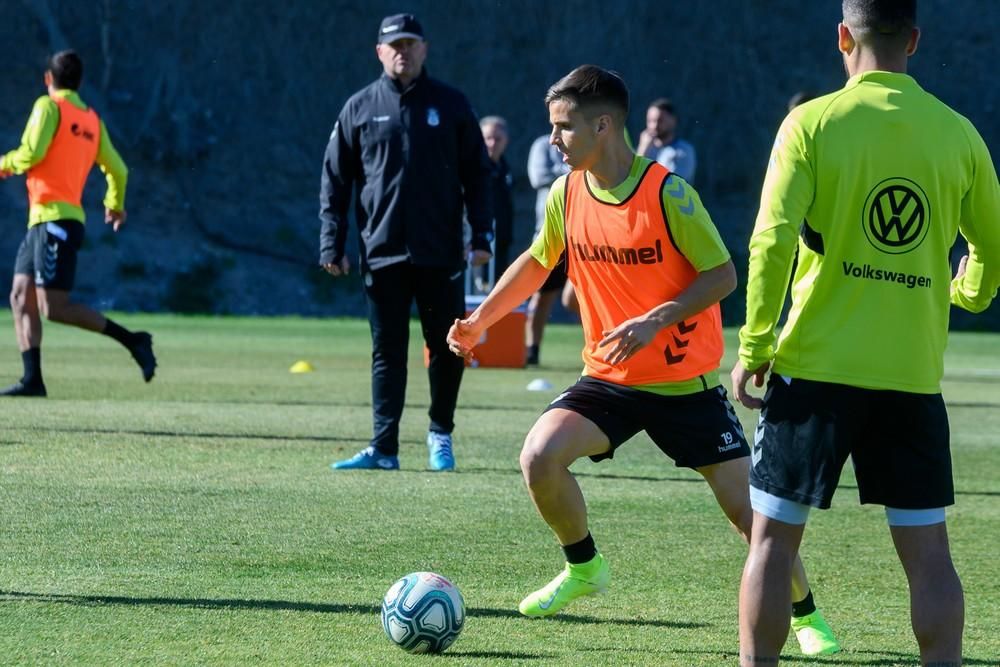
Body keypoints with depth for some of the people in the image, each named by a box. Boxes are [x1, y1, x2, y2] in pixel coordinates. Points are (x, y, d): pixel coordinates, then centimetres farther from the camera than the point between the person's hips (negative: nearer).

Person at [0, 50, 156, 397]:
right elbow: (117, 169, 20)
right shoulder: (92, 120, 16)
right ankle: (32, 379, 0)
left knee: (54, 307, -12)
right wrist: (115, 204, 38)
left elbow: (31, 153, -16)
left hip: (53, 218, -9)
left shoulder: (49, 106, -6)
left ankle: (131, 340, -13)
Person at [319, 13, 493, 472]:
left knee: (447, 348, 3)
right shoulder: (360, 108, 6)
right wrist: (332, 244, 0)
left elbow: (477, 174, 7)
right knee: (387, 352, 3)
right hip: (382, 254, 0)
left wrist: (481, 235, -2)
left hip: (441, 255, 0)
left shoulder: (451, 106, 5)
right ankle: (383, 448, 5)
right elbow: (334, 181, 7)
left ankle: (440, 435, 20)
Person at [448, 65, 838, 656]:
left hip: (686, 380, -4)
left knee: (747, 507, -6)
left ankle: (808, 616, 15)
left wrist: (654, 322, -25)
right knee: (539, 457, -20)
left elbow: (723, 275, -14)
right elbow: (537, 261, 17)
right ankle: (584, 568, 6)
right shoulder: (567, 194, -1)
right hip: (608, 379, 4)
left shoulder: (667, 192, -18)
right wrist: (480, 319, 11)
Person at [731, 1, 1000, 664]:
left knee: (774, 535, 7)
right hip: (914, 376, 2)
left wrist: (753, 348, -3)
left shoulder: (812, 123, -5)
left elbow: (772, 242, -12)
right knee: (928, 549, 6)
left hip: (816, 367, -2)